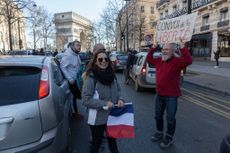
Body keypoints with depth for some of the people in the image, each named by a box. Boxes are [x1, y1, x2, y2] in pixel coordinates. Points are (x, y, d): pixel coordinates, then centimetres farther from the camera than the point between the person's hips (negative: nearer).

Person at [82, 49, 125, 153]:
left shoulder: (111, 74, -1)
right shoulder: (91, 76, -19)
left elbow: (117, 90, 10)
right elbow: (86, 100, -21)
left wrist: (120, 99, -10)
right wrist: (104, 104, -27)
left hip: (112, 115, 5)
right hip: (97, 118, -5)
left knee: (112, 140, 27)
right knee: (96, 143, 18)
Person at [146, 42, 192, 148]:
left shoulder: (177, 61, -14)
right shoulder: (159, 61, 7)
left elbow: (188, 61, -32)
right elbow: (149, 59, 21)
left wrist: (182, 47, -32)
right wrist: (153, 47, 13)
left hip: (171, 96, -7)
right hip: (159, 94, 7)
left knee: (170, 118, 7)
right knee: (158, 116, 20)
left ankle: (169, 138, 27)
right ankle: (159, 133, 41)